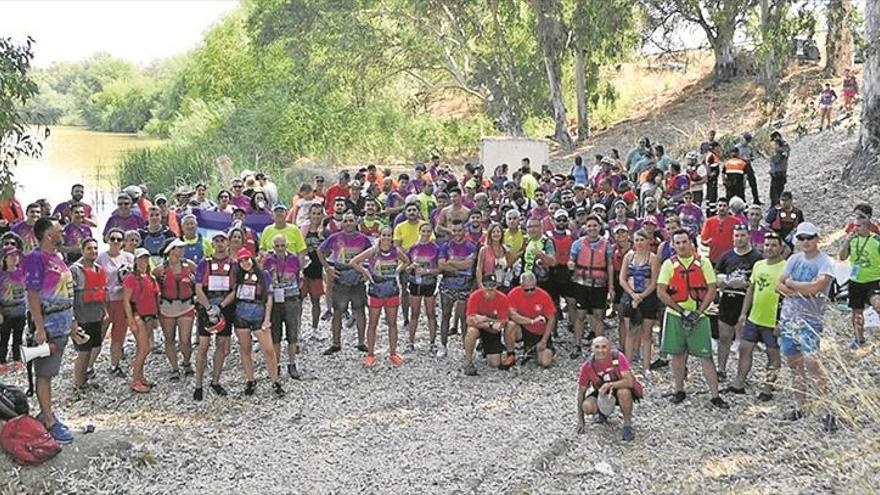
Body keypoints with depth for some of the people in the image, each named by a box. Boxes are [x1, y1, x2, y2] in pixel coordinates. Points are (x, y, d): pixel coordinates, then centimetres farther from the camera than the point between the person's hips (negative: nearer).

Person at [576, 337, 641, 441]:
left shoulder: (618, 357, -23)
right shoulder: (587, 366, -16)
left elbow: (629, 382, -29)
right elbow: (581, 391, -8)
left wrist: (610, 384, -45)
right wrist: (580, 421, -9)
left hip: (621, 391, -3)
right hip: (602, 394, 3)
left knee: (623, 391, -38)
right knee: (587, 406, -26)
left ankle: (627, 425, -15)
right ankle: (602, 411, 12)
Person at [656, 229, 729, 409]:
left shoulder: (703, 263, 1)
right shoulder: (669, 264, 1)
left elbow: (711, 290, -2)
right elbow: (661, 292, -4)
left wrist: (698, 312, -11)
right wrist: (682, 311, -11)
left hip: (698, 316, -1)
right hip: (675, 316, 1)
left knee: (706, 355, -1)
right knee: (677, 354, 7)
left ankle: (715, 395, 3)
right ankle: (679, 391, 20)